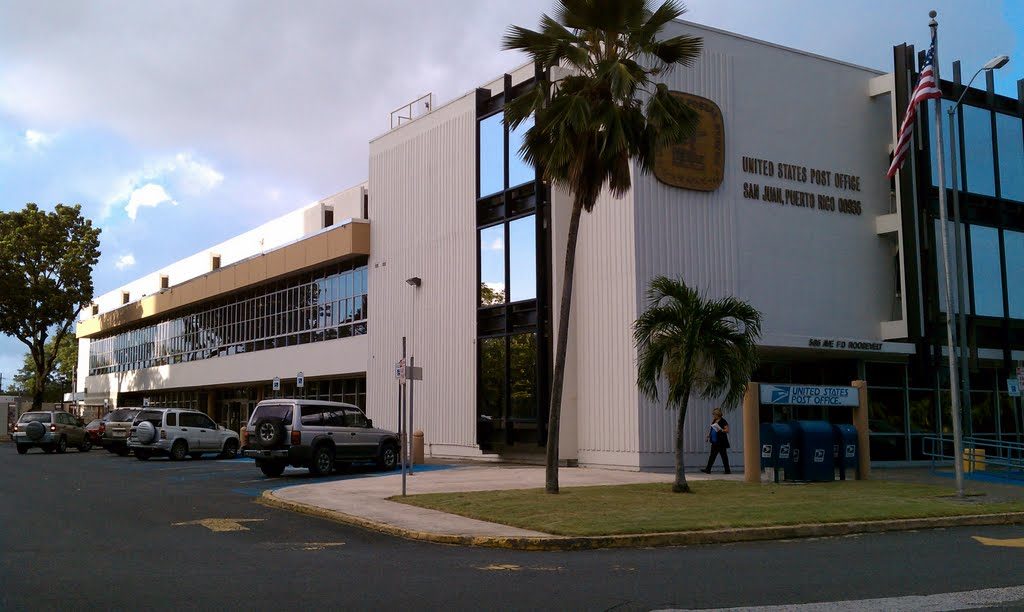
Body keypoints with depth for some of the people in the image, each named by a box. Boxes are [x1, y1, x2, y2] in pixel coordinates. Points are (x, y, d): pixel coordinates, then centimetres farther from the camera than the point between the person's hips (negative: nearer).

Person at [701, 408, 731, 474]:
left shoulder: (723, 422, -10)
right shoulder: (714, 421, 14)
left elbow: (727, 430, -14)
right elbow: (711, 429, 23)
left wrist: (721, 430, -29)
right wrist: (708, 435, 13)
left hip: (721, 442, -8)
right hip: (714, 442, 8)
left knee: (724, 456, -1)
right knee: (712, 455, 6)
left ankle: (727, 470, 7)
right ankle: (708, 469, 6)